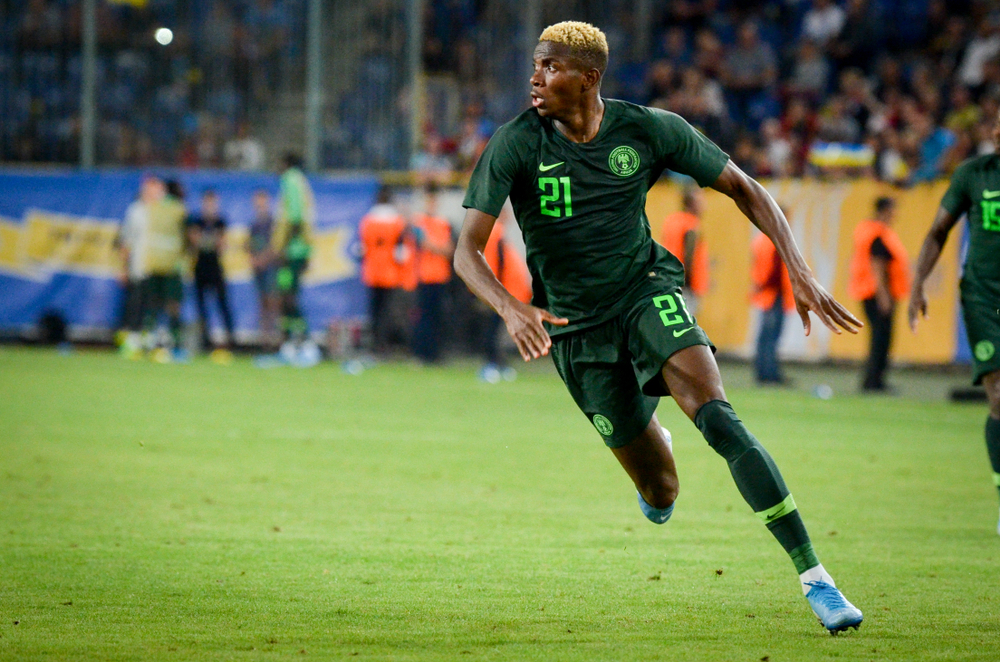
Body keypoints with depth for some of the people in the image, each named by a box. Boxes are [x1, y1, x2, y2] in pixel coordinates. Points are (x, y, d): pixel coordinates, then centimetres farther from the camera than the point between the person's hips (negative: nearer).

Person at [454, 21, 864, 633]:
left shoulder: (650, 130, -11)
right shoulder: (516, 145, -14)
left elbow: (743, 188, -1)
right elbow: (467, 252, -17)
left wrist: (800, 272, -12)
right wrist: (511, 308, -38)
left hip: (648, 292, 0)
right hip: (576, 328, 0)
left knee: (717, 416, -28)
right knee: (661, 497, 2)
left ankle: (814, 575, -28)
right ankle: (650, 442, 45)